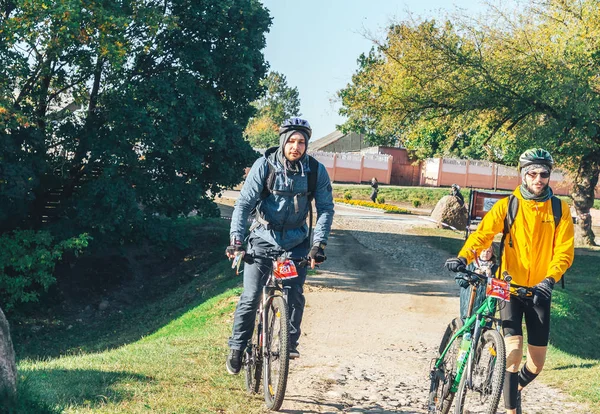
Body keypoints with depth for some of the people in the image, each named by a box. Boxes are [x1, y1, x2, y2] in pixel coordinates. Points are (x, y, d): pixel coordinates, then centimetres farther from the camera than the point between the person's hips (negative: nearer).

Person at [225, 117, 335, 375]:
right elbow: (244, 203, -17)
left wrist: (319, 243, -19)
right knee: (250, 297, -5)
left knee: (294, 294, -9)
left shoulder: (316, 170, -10)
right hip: (264, 238, -1)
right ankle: (237, 348, 9)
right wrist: (236, 239, -28)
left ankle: (291, 342, 10)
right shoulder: (264, 165, -15)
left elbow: (326, 208, -7)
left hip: (296, 242, 1)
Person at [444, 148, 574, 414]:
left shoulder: (559, 209, -1)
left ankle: (517, 387, 40)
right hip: (510, 286, -2)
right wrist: (463, 258, -34)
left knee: (537, 362, 7)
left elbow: (564, 251, -6)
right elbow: (483, 233, -16)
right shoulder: (508, 205, -4)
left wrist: (549, 280, -23)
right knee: (513, 351, -16)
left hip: (539, 291, 2)